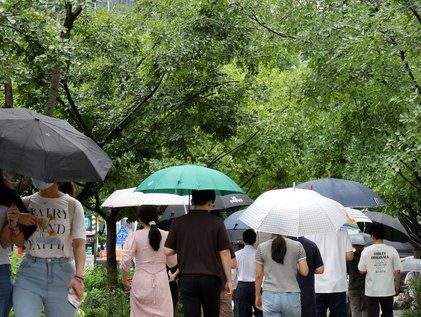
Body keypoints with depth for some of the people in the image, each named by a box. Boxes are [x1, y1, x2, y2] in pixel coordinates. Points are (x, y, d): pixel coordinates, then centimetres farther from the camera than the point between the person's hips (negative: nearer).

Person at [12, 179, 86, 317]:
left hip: (63, 275, -1)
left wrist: (78, 276, -21)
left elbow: (79, 244, -5)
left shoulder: (73, 206, 2)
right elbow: (19, 242, 14)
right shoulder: (26, 203, 9)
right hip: (30, 272, 1)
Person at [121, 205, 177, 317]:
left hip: (141, 283, -1)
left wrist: (124, 280, 3)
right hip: (161, 281, 1)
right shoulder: (166, 235, 0)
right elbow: (172, 263, 6)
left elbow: (126, 261, -9)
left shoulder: (135, 236, -5)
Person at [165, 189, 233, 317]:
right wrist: (229, 280, 1)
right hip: (211, 278, -1)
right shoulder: (216, 222, -4)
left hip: (186, 278, 1)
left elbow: (168, 251, 0)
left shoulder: (178, 222, 0)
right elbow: (225, 253, -5)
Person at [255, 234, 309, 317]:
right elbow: (304, 272, 0)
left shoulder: (261, 247, 2)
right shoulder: (297, 246, 1)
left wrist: (258, 295, 17)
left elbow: (258, 275, 6)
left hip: (270, 296, 0)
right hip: (292, 297, 0)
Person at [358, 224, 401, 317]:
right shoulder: (392, 250, -6)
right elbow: (397, 271, -3)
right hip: (388, 291, 1)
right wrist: (397, 286, 11)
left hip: (372, 291, -1)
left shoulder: (366, 251, -8)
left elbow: (362, 271, -3)